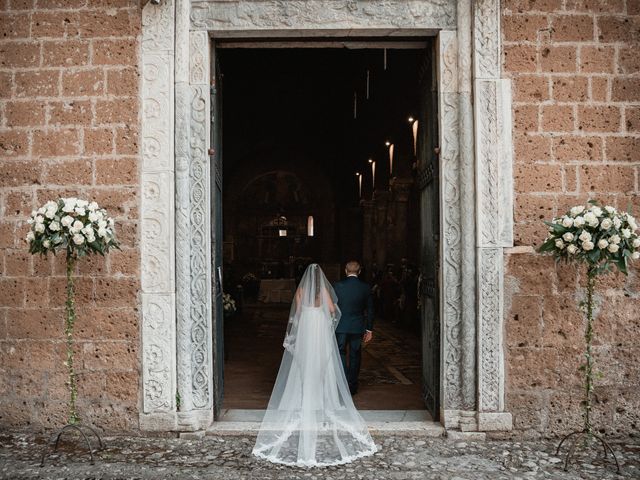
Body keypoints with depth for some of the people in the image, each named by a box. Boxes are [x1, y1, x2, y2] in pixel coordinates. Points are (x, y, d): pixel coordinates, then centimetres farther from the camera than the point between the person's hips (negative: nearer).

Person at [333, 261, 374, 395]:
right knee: (355, 356, 11)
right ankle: (352, 386, 19)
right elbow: (370, 310, 2)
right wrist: (369, 329, 10)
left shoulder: (338, 286, -7)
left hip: (341, 326, -2)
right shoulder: (365, 287, -2)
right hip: (358, 327, 2)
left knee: (340, 353, 9)